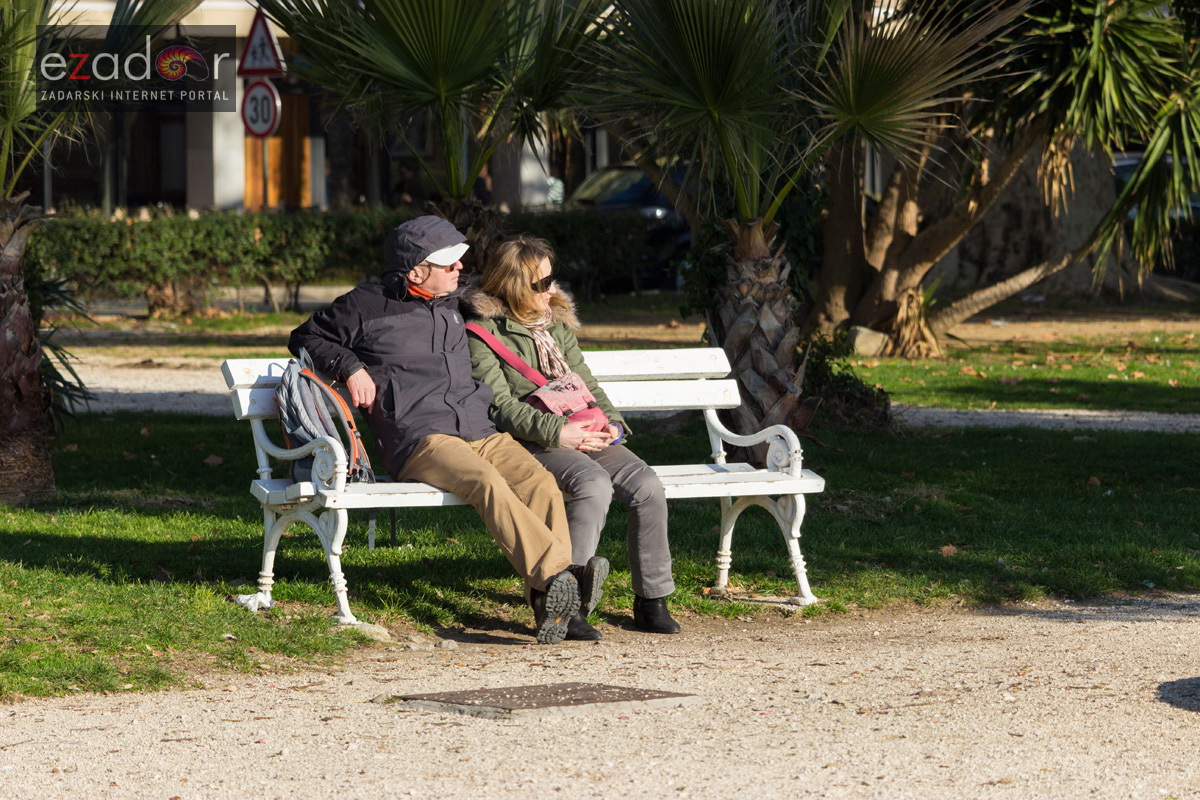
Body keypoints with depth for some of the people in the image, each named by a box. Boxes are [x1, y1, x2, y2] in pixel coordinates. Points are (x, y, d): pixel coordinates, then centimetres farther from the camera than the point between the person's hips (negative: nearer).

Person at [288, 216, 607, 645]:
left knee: (541, 483, -25)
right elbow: (306, 338, 17)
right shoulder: (368, 305, 9)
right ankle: (559, 574, -46)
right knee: (487, 483, -36)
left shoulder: (454, 304, 25)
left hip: (481, 432, 5)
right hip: (419, 439, -5)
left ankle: (549, 602, -36)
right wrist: (350, 367, 1)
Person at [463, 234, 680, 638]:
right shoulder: (484, 331, -2)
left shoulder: (557, 324, 20)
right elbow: (499, 404, -11)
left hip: (584, 435, 6)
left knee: (647, 487, -19)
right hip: (531, 444, -6)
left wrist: (611, 423, 1)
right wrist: (557, 432, -21)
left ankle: (651, 600, -8)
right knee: (594, 485, -35)